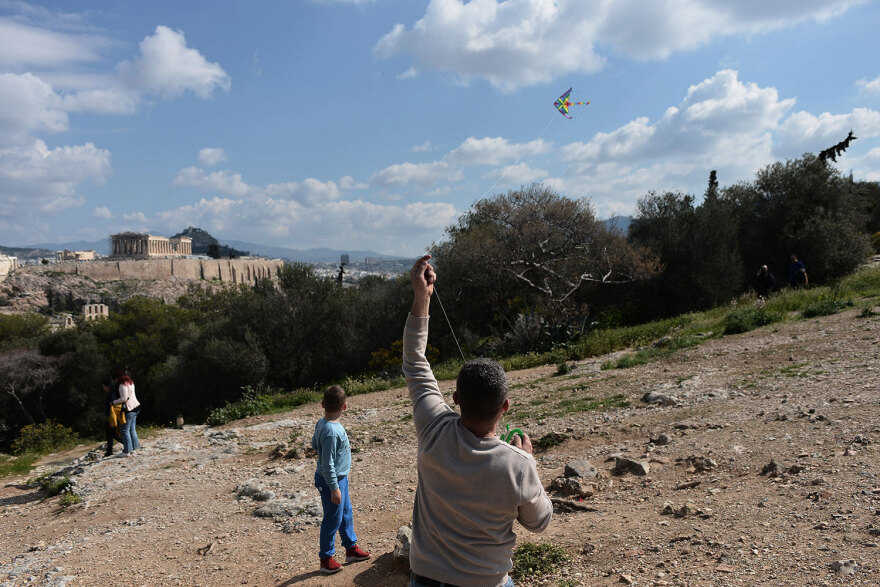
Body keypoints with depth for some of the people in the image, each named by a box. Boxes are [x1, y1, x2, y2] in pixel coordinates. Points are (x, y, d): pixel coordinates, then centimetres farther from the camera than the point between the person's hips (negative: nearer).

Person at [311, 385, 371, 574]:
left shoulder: (321, 423, -2)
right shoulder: (332, 431, -30)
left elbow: (315, 445, 16)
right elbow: (327, 464, -27)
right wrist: (334, 488, -21)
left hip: (340, 477, 9)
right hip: (332, 480, -9)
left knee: (347, 514, 21)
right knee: (333, 519, 6)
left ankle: (351, 548, 37)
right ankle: (326, 560, 22)